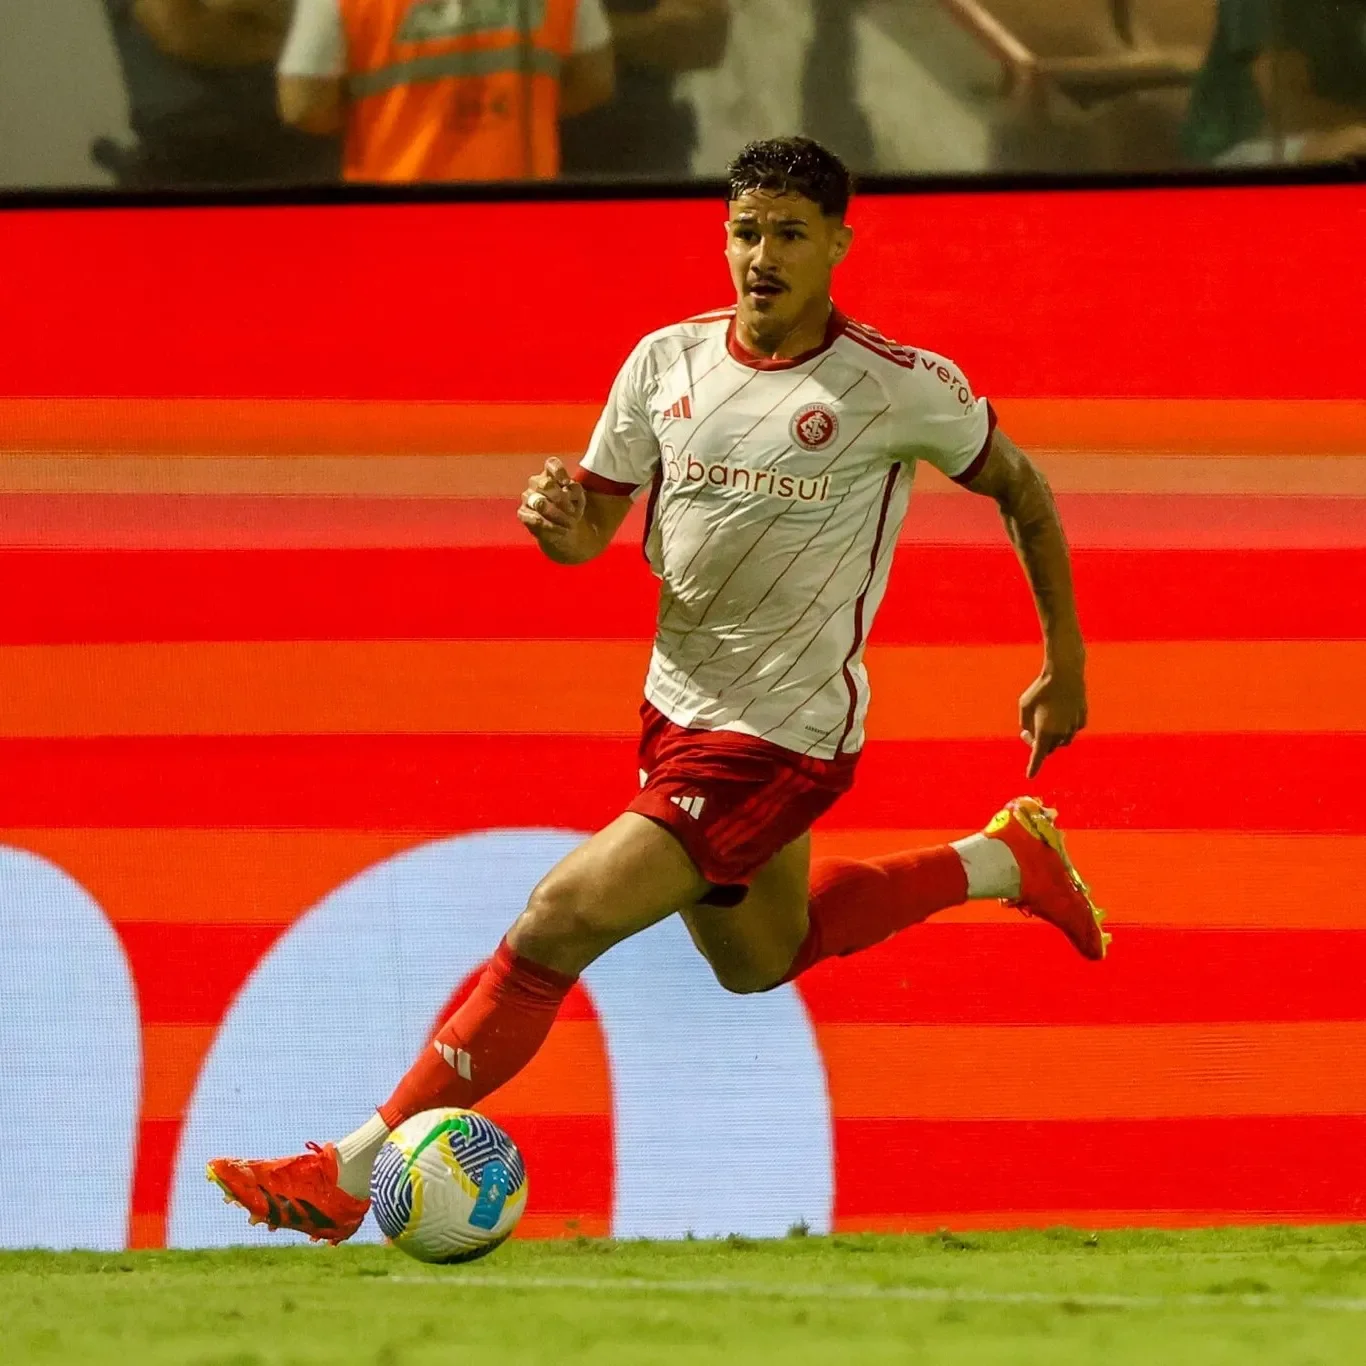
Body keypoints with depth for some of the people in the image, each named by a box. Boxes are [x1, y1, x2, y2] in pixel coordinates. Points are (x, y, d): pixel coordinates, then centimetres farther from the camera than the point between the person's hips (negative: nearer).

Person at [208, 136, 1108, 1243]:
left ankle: (351, 1174, -13)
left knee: (560, 924, -17)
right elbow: (592, 529, 6)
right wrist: (556, 518, -19)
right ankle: (1002, 862, 47)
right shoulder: (667, 363, -1)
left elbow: (1018, 486, 2)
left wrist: (1067, 662, 5)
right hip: (679, 706, 8)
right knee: (759, 959, 29)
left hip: (782, 741, -8)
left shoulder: (904, 387, -14)